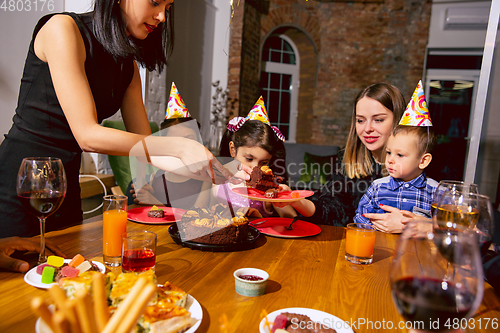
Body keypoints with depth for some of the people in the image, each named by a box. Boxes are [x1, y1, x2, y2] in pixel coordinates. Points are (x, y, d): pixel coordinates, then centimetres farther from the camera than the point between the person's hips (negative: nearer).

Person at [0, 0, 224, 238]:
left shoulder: (127, 66, 5)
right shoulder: (62, 28, -15)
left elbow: (145, 144, 3)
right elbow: (87, 136, -23)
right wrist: (179, 147, -25)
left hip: (66, 190, 7)